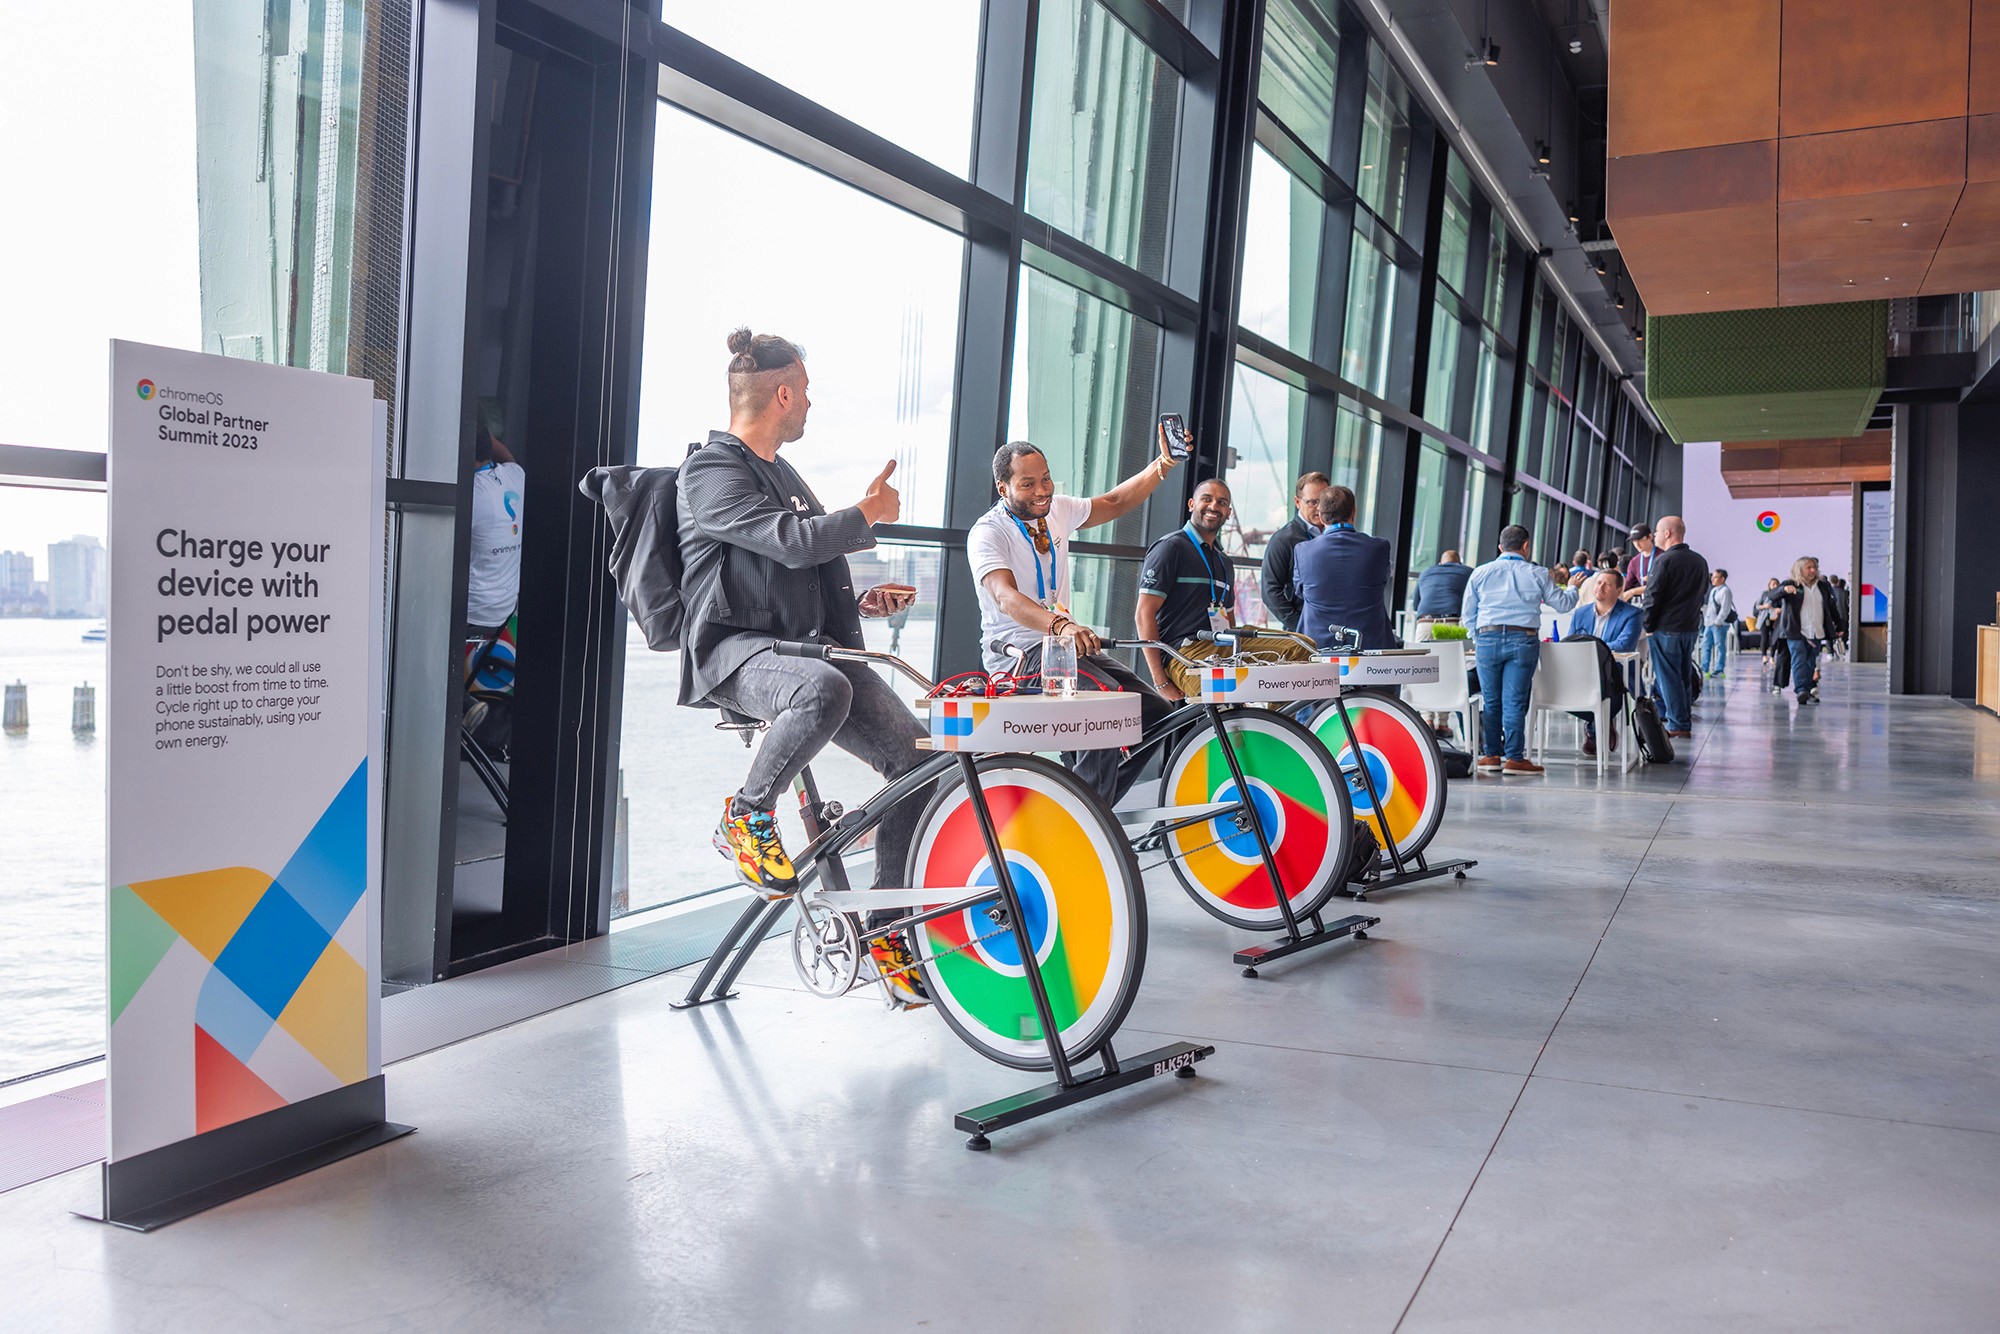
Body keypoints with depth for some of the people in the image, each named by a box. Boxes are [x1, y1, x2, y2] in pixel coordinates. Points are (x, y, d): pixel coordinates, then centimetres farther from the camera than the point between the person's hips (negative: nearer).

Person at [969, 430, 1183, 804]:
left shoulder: (1057, 510, 8)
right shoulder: (987, 532, -14)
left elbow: (1115, 503, 20)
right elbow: (1006, 597, -30)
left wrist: (1164, 464, 5)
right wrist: (1061, 625, -48)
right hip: (1017, 653, -8)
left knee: (1157, 714, -8)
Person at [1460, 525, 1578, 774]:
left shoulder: (1480, 573, 7)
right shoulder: (1538, 575, 4)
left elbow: (1467, 615, 9)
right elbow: (1563, 603, 13)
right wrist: (1574, 590, 34)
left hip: (1487, 639, 1)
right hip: (1523, 641, -1)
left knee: (1491, 700, 9)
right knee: (1514, 701, -1)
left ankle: (1491, 754, 12)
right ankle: (1514, 758, 0)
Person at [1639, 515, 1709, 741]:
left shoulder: (1664, 560, -15)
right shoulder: (1700, 561, 11)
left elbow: (1652, 596, -15)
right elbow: (1703, 592, 19)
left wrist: (1648, 626, -6)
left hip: (1666, 629, -7)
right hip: (1692, 627, 7)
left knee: (1668, 676, -1)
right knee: (1684, 675, 14)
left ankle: (1678, 725, -1)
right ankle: (1684, 721, 19)